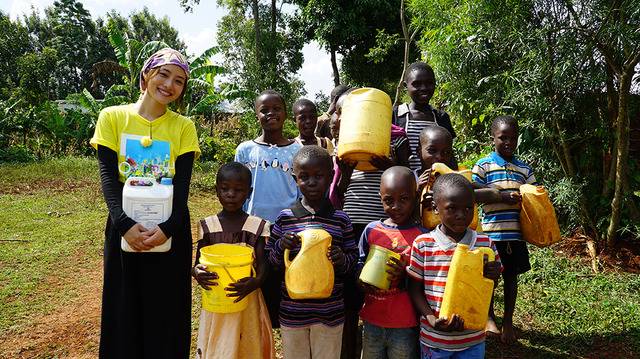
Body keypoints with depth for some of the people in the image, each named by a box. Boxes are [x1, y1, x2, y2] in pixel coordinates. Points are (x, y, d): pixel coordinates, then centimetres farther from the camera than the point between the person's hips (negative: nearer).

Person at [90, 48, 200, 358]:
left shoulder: (183, 126, 4)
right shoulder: (112, 117, 4)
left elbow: (182, 183, -5)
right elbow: (108, 176, -5)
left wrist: (168, 227, -20)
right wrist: (124, 224, -19)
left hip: (169, 232, 0)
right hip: (125, 229, 0)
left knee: (166, 313, 7)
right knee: (123, 312, 9)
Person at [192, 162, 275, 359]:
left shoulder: (257, 226, -3)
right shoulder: (207, 226, 0)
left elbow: (263, 263, -8)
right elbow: (199, 263, 0)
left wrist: (256, 281, -28)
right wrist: (197, 272, -23)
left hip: (247, 299, 0)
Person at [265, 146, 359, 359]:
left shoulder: (341, 220, -4)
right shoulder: (284, 218, -3)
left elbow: (353, 259, 3)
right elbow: (271, 261, 3)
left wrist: (342, 259, -19)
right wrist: (281, 247, -17)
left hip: (329, 314, 0)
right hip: (292, 313, 1)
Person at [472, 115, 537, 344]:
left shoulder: (524, 169, 11)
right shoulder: (483, 166, -1)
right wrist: (502, 197, -17)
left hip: (515, 232, 3)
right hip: (491, 231, -3)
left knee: (511, 275, 12)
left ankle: (508, 321, 28)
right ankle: (489, 316, 31)